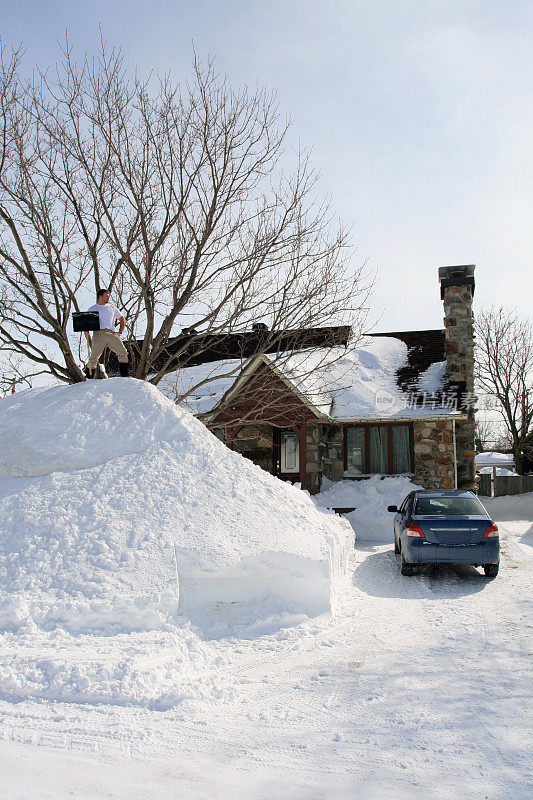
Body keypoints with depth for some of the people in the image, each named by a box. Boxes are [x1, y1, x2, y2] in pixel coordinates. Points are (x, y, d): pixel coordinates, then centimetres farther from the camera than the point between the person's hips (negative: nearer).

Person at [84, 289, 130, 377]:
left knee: (123, 353, -10)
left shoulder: (112, 306, 23)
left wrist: (120, 332, 12)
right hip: (98, 333, -3)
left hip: (111, 333, 3)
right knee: (94, 357, -12)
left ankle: (124, 376, -5)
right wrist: (88, 339, -3)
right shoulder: (92, 309, 16)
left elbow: (122, 319, 28)